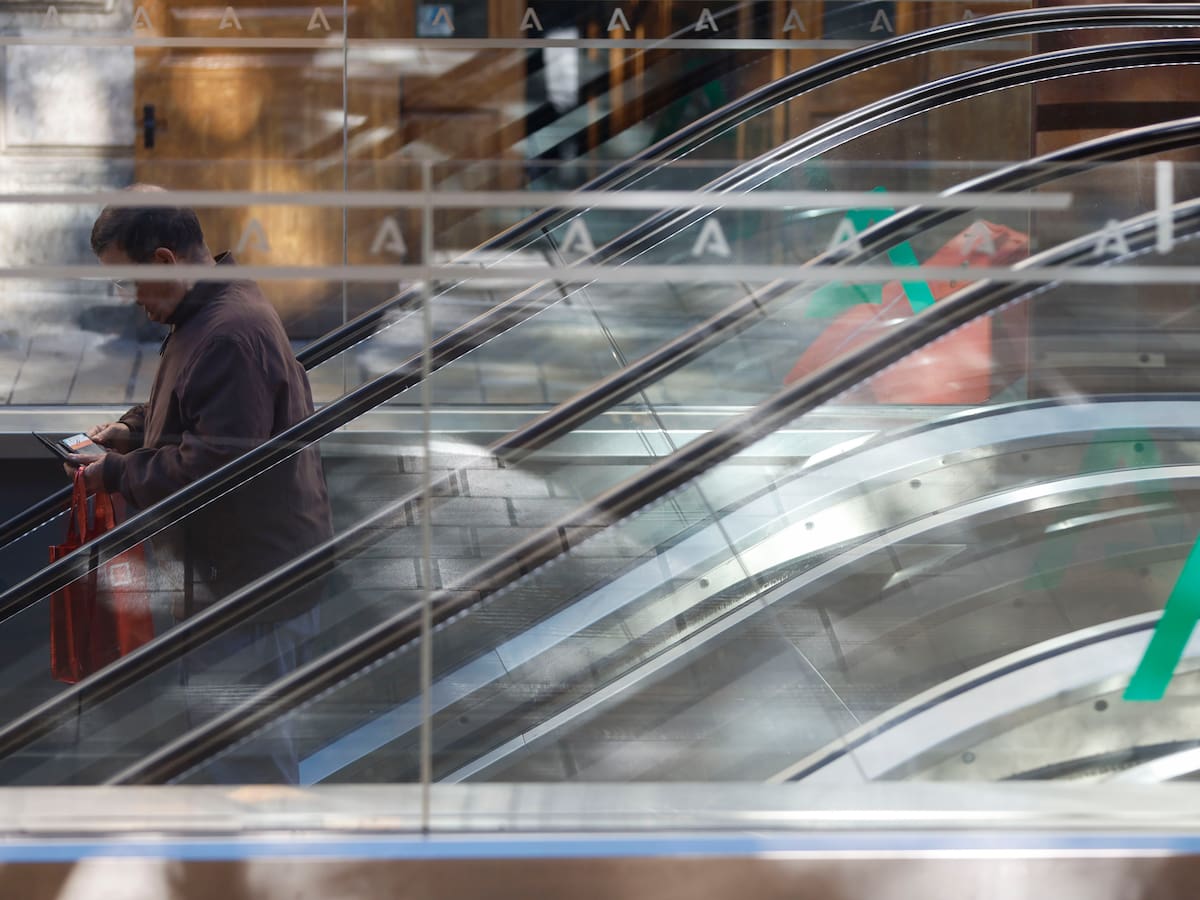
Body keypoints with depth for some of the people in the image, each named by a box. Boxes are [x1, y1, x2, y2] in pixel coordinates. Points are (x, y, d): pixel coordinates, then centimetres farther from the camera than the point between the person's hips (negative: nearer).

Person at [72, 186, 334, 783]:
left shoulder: (229, 337, -24)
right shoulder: (206, 316, 11)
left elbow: (216, 467, -27)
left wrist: (117, 474, -17)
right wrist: (132, 430, 10)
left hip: (256, 582, -11)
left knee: (248, 760, -5)